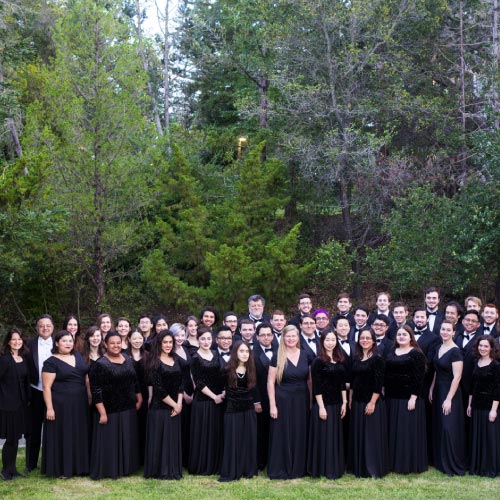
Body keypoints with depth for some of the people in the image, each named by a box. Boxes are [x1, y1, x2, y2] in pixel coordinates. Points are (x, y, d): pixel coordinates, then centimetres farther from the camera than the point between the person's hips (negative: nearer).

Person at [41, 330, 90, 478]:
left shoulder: (78, 356, 8)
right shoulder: (51, 362, -8)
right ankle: (62, 469, 9)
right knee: (63, 435, 1)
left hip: (80, 404, 6)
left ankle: (78, 466, 21)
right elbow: (47, 387, -11)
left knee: (79, 434, 11)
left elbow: (86, 378, 13)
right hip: (61, 405, -6)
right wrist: (49, 408, -17)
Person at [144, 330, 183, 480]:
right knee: (160, 439, 0)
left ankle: (174, 470, 18)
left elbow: (180, 383, 7)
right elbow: (159, 389, -13)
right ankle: (160, 471, 10)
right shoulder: (154, 363, -8)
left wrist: (179, 403, -6)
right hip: (159, 407, -5)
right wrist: (174, 405, -10)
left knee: (174, 439, 9)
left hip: (175, 407, 5)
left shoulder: (176, 360, 9)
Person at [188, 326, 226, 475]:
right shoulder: (195, 359, -8)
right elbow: (199, 383, -11)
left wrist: (223, 392, -5)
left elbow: (220, 376, 10)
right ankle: (202, 466, 12)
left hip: (217, 399, 6)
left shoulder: (215, 355, 9)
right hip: (202, 400, -5)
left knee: (216, 433, 10)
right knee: (203, 434, 1)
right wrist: (214, 396, -12)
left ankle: (215, 465, 20)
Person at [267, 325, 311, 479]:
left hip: (301, 401, 3)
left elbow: (310, 380, 10)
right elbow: (270, 382, -5)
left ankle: (298, 468, 21)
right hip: (283, 401, -3)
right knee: (282, 435, 2)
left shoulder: (305, 355, 4)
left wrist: (311, 401, 4)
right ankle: (280, 470, 12)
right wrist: (272, 405, -10)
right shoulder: (277, 357, -5)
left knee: (300, 435, 8)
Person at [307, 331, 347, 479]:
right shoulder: (318, 361, -9)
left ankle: (335, 468, 21)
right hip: (322, 404, -6)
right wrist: (321, 407, -16)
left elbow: (343, 383, 11)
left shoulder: (340, 360, 8)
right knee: (323, 435, 0)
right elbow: (316, 386, -12)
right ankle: (322, 469, 10)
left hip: (337, 404, 6)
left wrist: (344, 402, 6)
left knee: (336, 435, 11)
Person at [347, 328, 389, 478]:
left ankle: (373, 469, 9)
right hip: (357, 402, 7)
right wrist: (350, 399, 12)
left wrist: (373, 402, -18)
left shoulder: (377, 359, -10)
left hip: (372, 402, -7)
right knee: (357, 435, 12)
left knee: (372, 435, -1)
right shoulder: (356, 358, 9)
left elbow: (378, 382, -15)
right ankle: (358, 467, 24)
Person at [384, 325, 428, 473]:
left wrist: (413, 397, -18)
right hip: (391, 398, 6)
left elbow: (419, 377, -12)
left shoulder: (417, 354, -7)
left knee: (408, 430, -1)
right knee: (393, 430, 10)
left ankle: (410, 464, 8)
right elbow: (385, 374, 14)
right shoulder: (391, 353, 12)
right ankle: (394, 462, 20)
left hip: (409, 398, -6)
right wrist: (383, 392, 7)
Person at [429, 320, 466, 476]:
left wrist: (449, 399, -20)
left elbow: (457, 377, -19)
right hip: (438, 391, 8)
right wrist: (431, 389, 10)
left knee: (449, 428, -5)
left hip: (450, 392, -8)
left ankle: (454, 465, 6)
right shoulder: (439, 349, 7)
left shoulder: (455, 352, -17)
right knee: (438, 427, 14)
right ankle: (440, 461, 26)